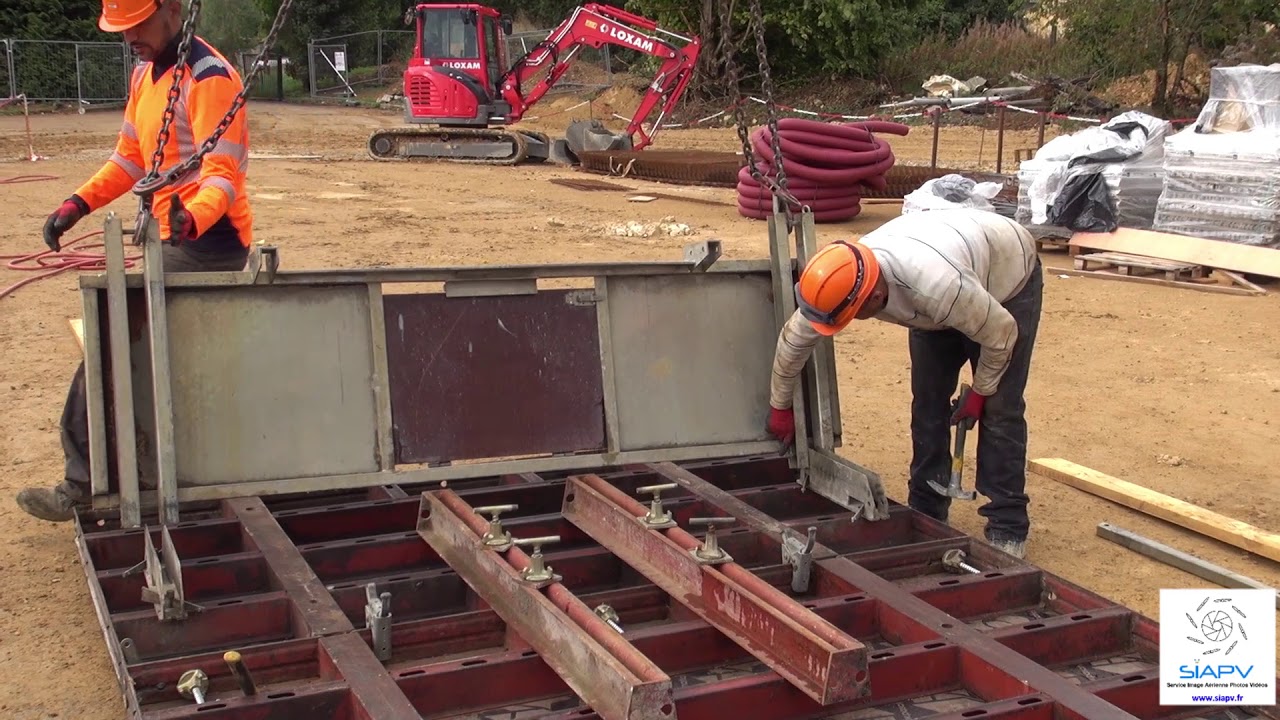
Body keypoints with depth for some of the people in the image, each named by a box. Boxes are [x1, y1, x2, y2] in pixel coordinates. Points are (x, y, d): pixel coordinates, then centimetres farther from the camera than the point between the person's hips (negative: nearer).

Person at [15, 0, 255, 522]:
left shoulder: (209, 79, -17)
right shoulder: (145, 74, 13)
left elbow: (223, 174, -25)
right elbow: (130, 156, 18)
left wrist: (192, 217, -44)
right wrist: (79, 203, 5)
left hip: (207, 243, -10)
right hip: (177, 241, 10)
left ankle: (84, 488, -1)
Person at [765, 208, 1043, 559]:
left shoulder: (937, 287, -48)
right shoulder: (842, 281, -28)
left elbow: (1000, 333, -30)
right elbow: (793, 339, -10)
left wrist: (980, 392, -14)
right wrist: (780, 407, 3)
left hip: (1008, 277, -6)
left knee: (999, 409, -11)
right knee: (928, 404, 2)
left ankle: (1007, 529, -2)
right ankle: (926, 513, 14)